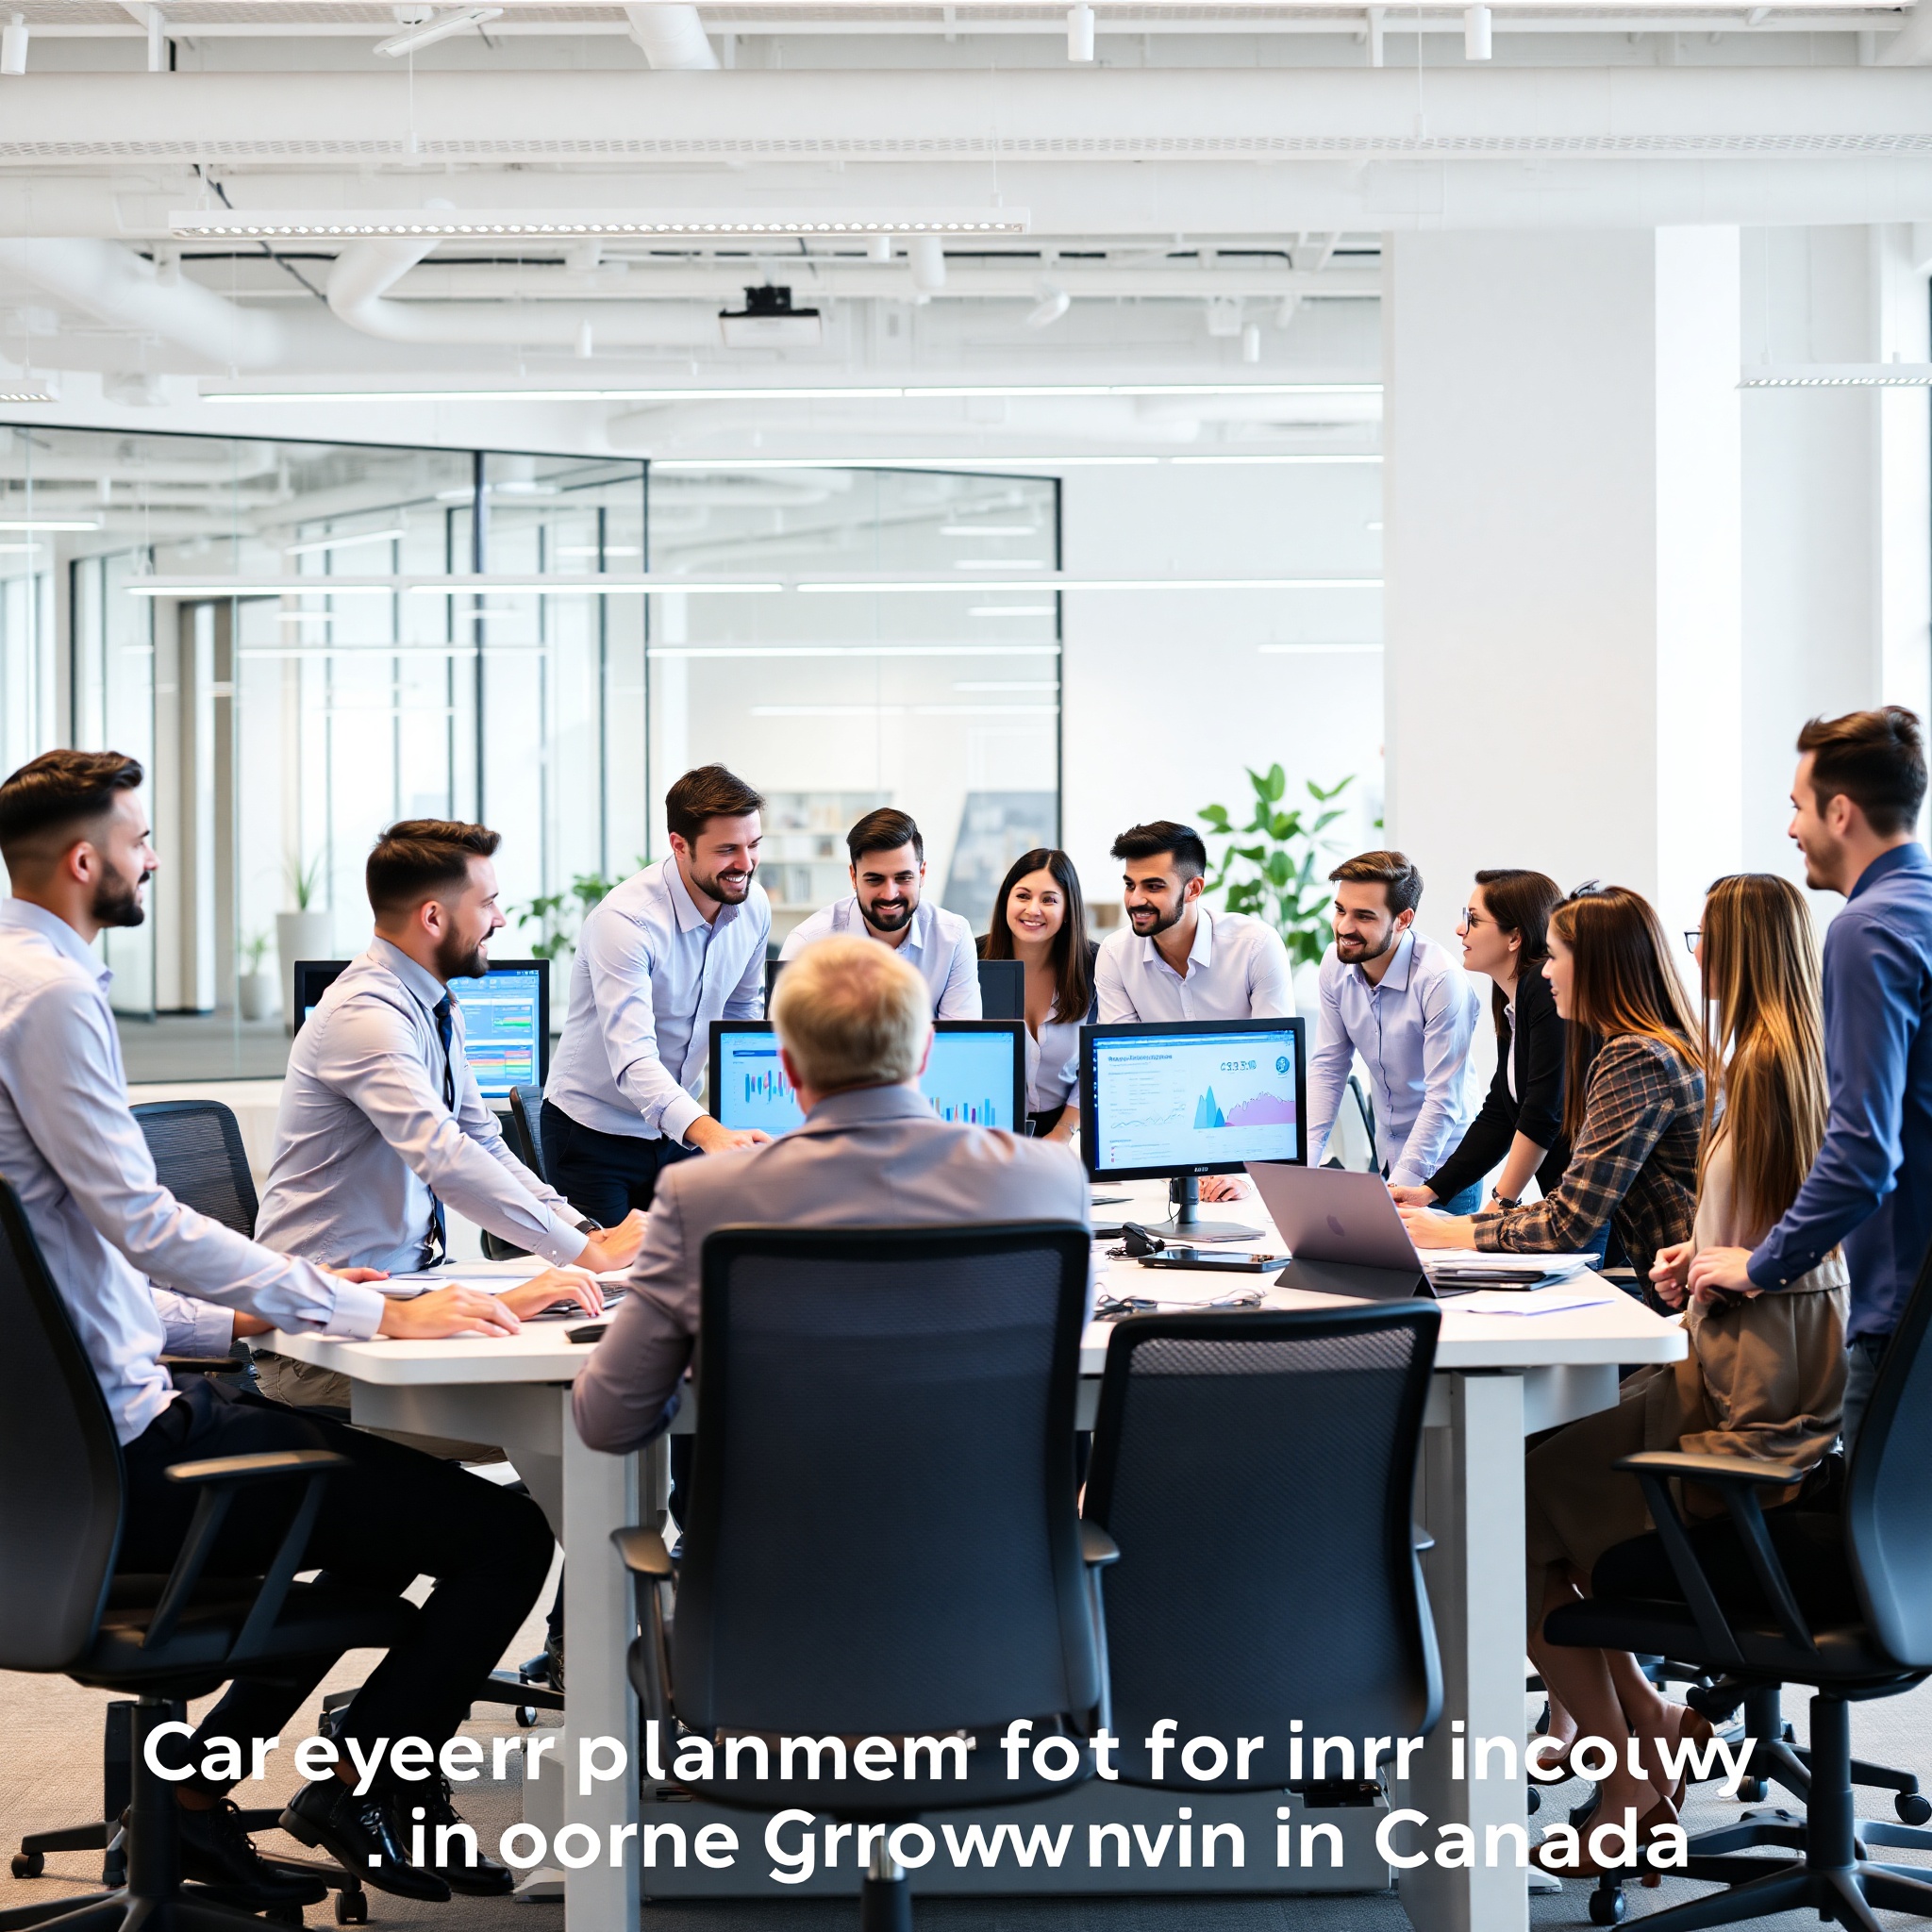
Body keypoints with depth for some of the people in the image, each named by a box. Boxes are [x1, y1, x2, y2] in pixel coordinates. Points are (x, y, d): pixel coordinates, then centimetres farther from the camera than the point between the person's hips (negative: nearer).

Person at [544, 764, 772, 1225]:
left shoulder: (753, 906, -4)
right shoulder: (624, 921, -26)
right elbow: (633, 1060, -37)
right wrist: (708, 1131, -53)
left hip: (680, 1130, 6)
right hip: (597, 1135, -6)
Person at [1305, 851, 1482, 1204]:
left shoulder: (1442, 981, -25)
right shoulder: (1336, 965, -6)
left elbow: (1442, 1100, -24)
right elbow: (1327, 1067, 2)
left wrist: (1399, 1186, -29)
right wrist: (1303, 1160, -9)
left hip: (1442, 1165, -5)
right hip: (1385, 1160, 6)